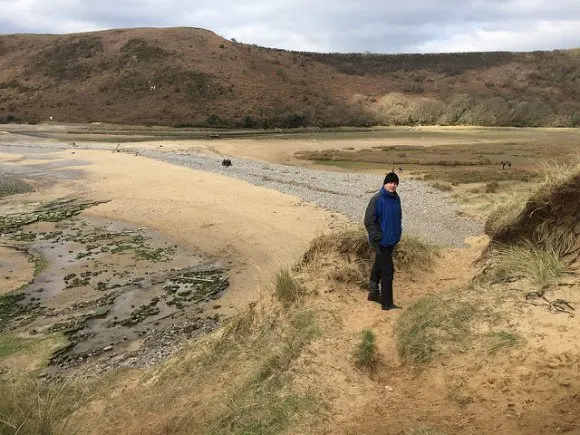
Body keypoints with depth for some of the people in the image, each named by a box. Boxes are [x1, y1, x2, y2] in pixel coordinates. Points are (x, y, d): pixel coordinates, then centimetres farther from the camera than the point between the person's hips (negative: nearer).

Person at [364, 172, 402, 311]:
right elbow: (368, 221, -16)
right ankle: (387, 303, 3)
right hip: (381, 242, -7)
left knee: (379, 266, 21)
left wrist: (397, 234, 13)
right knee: (388, 271, -5)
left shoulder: (396, 198, 6)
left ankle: (373, 292, 37)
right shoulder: (377, 199, -17)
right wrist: (378, 237, -19)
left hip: (391, 240, 7)